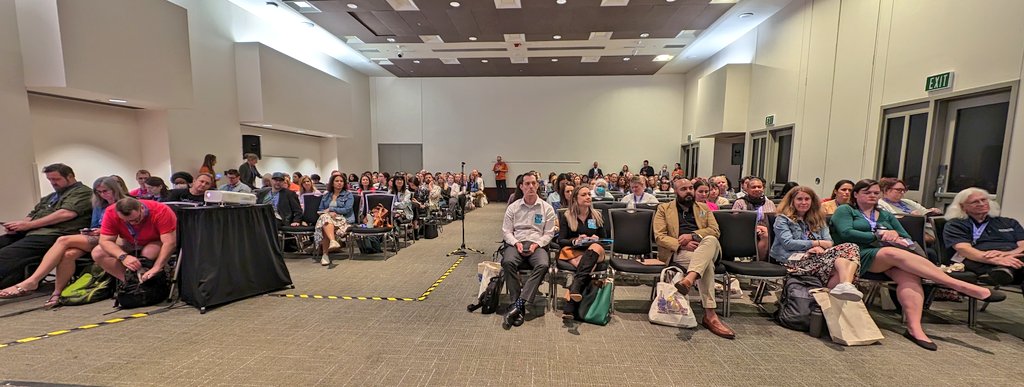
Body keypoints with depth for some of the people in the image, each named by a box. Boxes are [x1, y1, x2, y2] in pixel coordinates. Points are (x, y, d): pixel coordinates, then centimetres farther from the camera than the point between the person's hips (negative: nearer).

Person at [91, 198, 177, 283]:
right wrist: (123, 256, -37)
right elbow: (105, 241, -18)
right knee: (97, 253, -14)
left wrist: (156, 268, -43)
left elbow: (170, 242, -35)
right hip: (131, 248, 5)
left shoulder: (162, 211, -31)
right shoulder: (111, 213, -19)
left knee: (149, 252, -34)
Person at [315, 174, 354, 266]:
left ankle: (325, 254, -39)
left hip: (343, 220, -3)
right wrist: (329, 213, -7)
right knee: (325, 217, -37)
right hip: (328, 218, 3)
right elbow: (321, 210, 15)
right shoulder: (326, 195, 23)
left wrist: (331, 209, -4)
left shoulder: (348, 195, 10)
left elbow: (347, 210, -4)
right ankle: (333, 241, -56)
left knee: (325, 228, -35)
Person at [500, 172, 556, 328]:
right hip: (516, 243, 1)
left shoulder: (547, 208, 9)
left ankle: (518, 303, -33)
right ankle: (519, 306, -27)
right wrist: (516, 243, -10)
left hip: (537, 245, 0)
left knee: (542, 265, -34)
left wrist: (536, 244, -11)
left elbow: (549, 233, 7)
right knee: (508, 262, -34)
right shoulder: (513, 207, 12)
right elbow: (506, 231, 9)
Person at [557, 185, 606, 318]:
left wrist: (596, 239, -6)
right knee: (589, 265, -36)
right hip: (572, 251, -2)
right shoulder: (566, 216, 8)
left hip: (593, 251, 2)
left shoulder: (597, 215, 16)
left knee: (596, 247, -37)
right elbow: (560, 241, 2)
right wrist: (575, 240, -17)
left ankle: (575, 286, -47)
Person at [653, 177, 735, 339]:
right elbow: (659, 236, -1)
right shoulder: (664, 209, 12)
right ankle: (710, 315, -40)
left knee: (710, 240, -35)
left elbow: (714, 230, 7)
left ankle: (688, 280, -52)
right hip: (678, 252, -3)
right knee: (707, 262, -36)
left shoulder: (704, 208, 23)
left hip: (705, 249, 3)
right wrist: (682, 244, -18)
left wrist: (693, 236, -13)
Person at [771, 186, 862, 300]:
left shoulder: (818, 219, 29)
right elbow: (788, 243, -5)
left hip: (816, 257, 6)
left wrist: (820, 248, -12)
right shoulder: (782, 219, 10)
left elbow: (829, 242, 12)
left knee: (851, 248, -26)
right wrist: (818, 243, -4)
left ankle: (845, 286, -46)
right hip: (794, 258, -5)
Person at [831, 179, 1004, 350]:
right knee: (894, 253, -38)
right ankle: (963, 286, -38)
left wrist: (895, 235, -1)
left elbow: (907, 239, 23)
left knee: (909, 276, -31)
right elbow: (846, 233, -6)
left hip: (890, 257, 5)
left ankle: (914, 328, -42)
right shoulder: (845, 210, 11)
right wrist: (879, 236, -7)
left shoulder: (886, 216, 30)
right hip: (861, 255, -5)